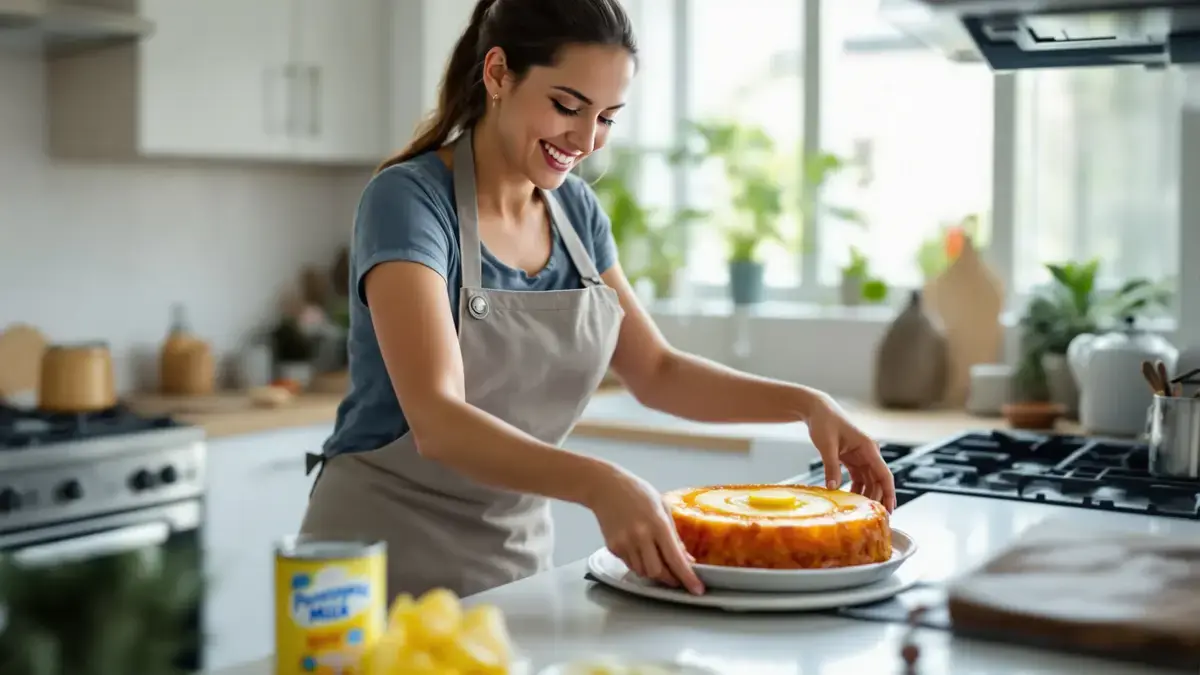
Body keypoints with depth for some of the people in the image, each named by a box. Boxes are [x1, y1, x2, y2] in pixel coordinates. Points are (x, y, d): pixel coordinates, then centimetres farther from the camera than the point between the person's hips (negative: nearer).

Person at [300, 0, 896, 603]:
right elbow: (437, 421, -30)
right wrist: (599, 484, -44)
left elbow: (657, 373, 9)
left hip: (520, 553, 6)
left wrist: (806, 404, -5)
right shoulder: (408, 199, -19)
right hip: (388, 560, -6)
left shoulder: (576, 208, 1)